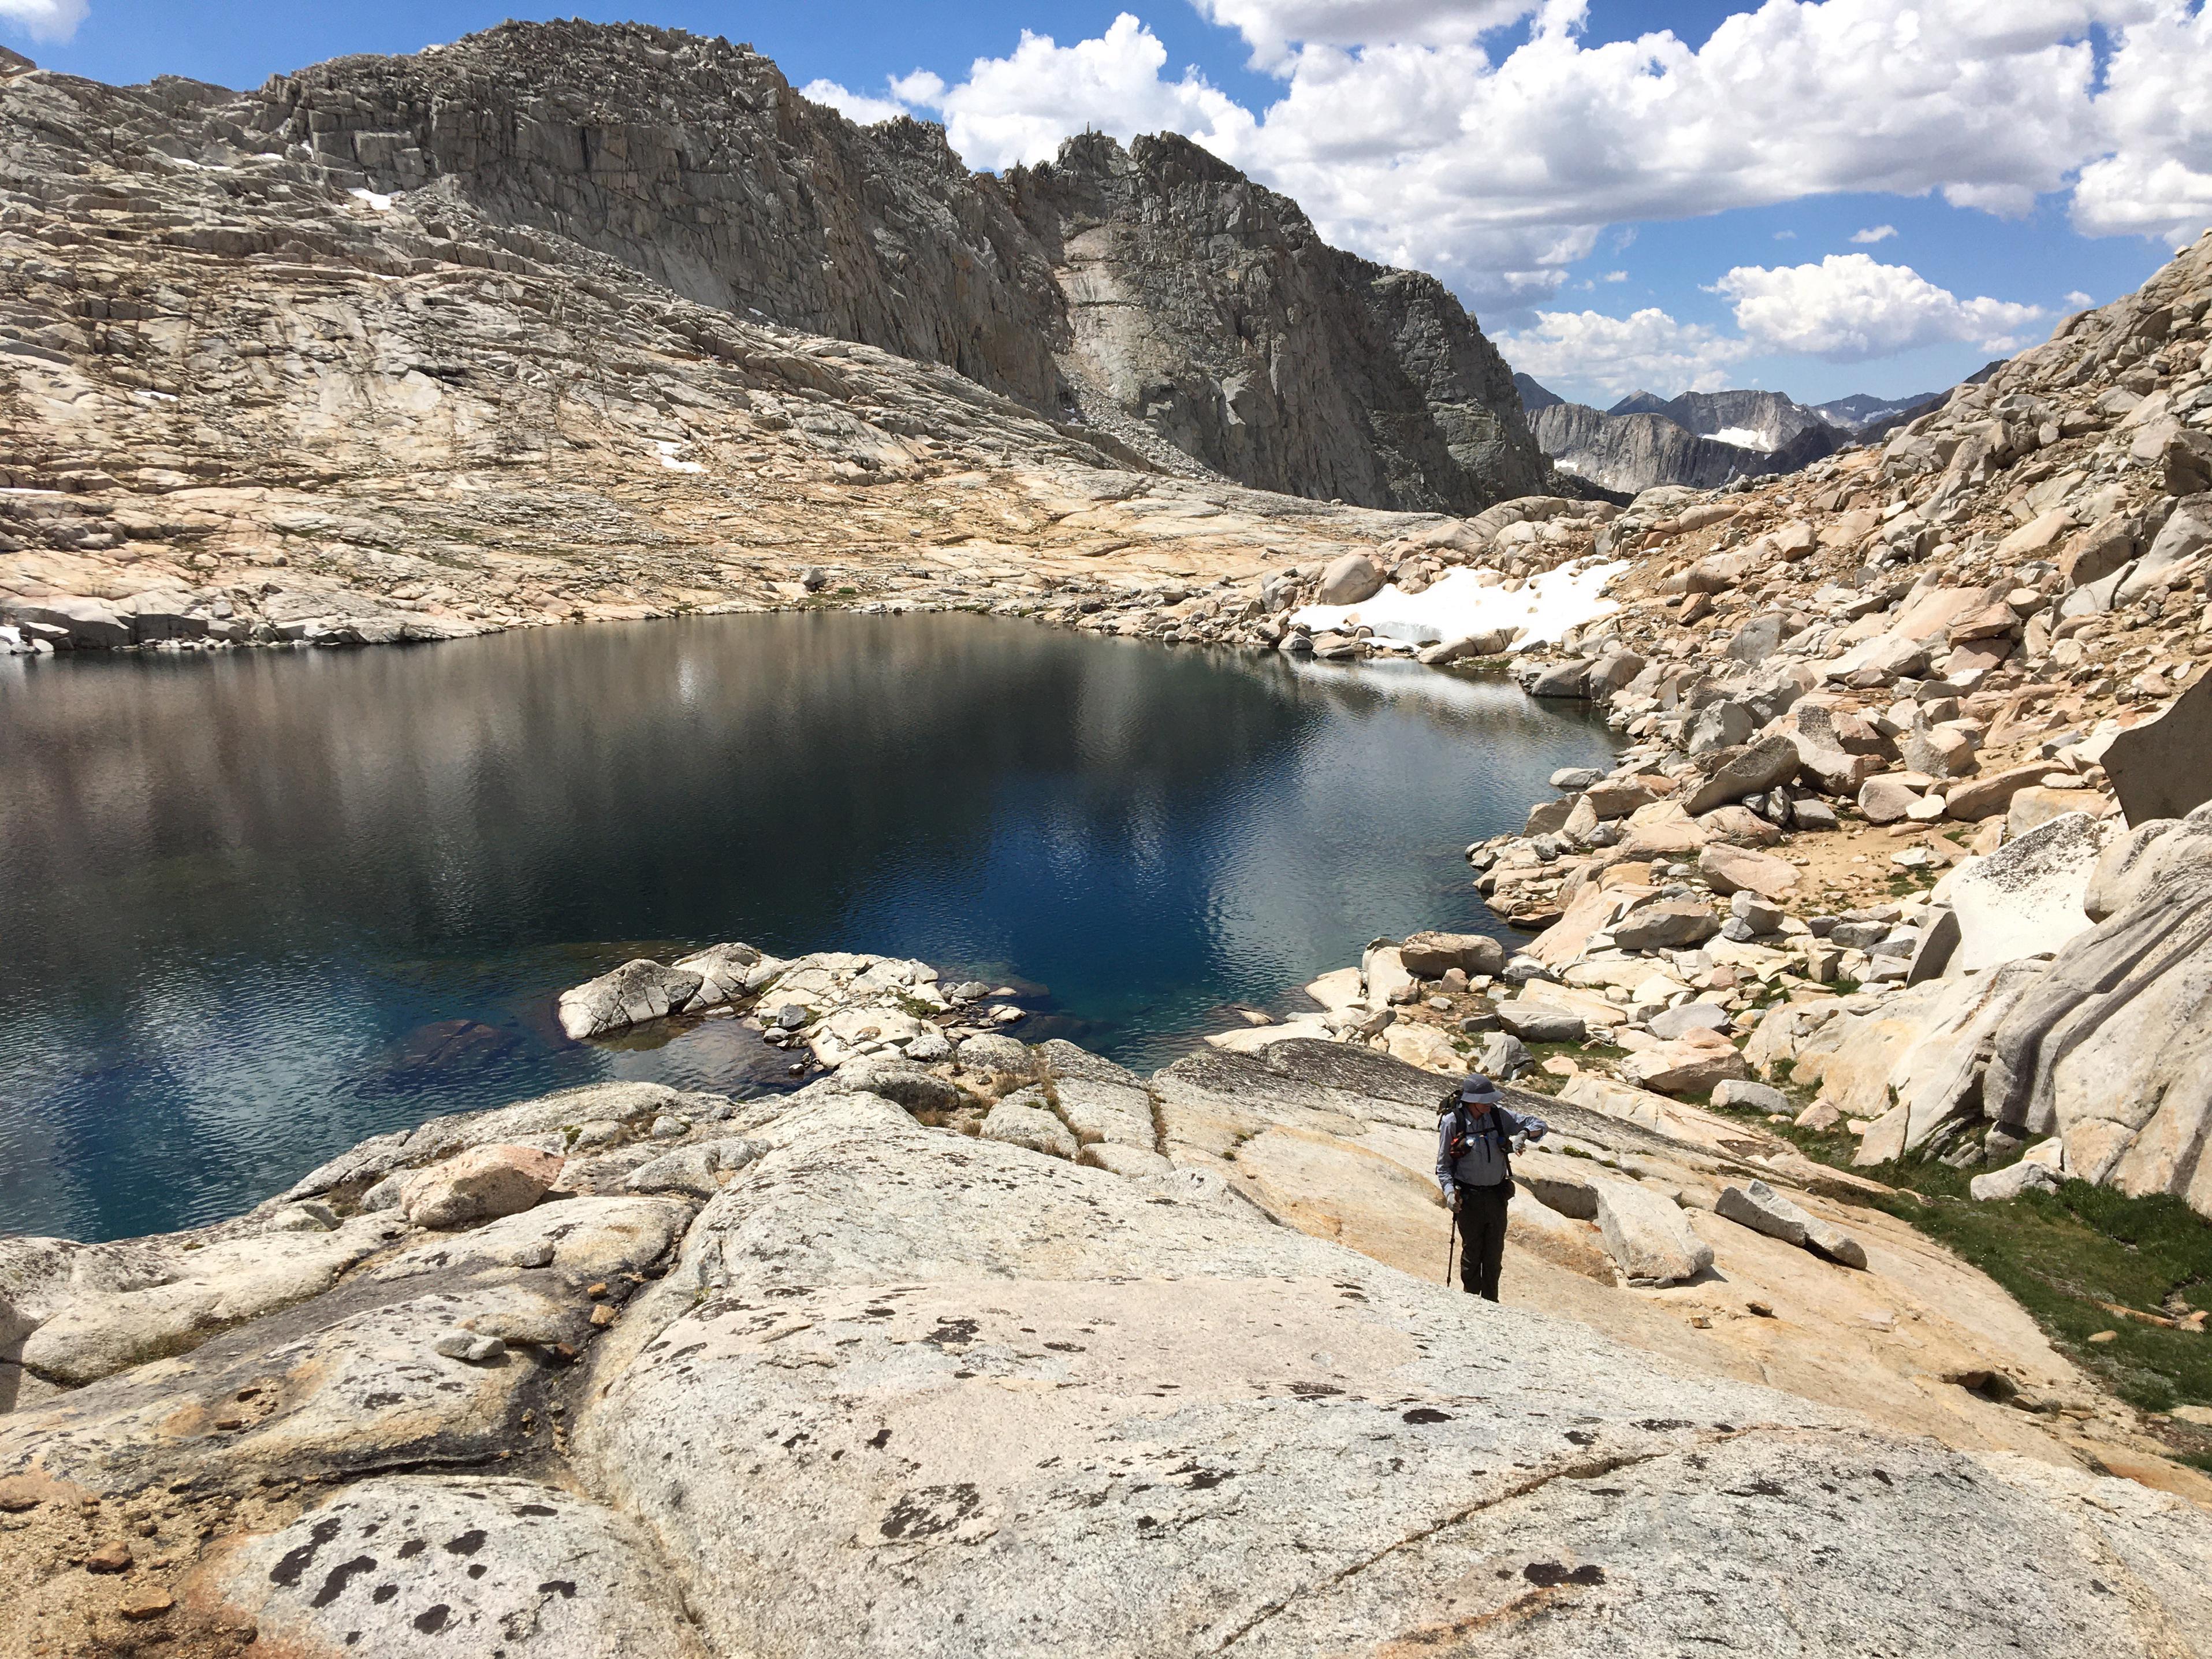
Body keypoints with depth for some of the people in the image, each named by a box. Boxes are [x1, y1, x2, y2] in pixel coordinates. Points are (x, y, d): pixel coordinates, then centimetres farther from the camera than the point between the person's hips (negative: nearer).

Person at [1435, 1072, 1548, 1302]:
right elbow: (1443, 1164, -3)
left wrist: (1525, 1133, -20)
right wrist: (1449, 1191, -17)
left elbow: (1541, 1125, 1)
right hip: (1469, 1198, -3)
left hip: (1497, 1196, 3)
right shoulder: (1452, 1122, -12)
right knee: (1472, 1253, 6)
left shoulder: (1499, 1115, -5)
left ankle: (1491, 1303, 25)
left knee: (1494, 1254, 11)